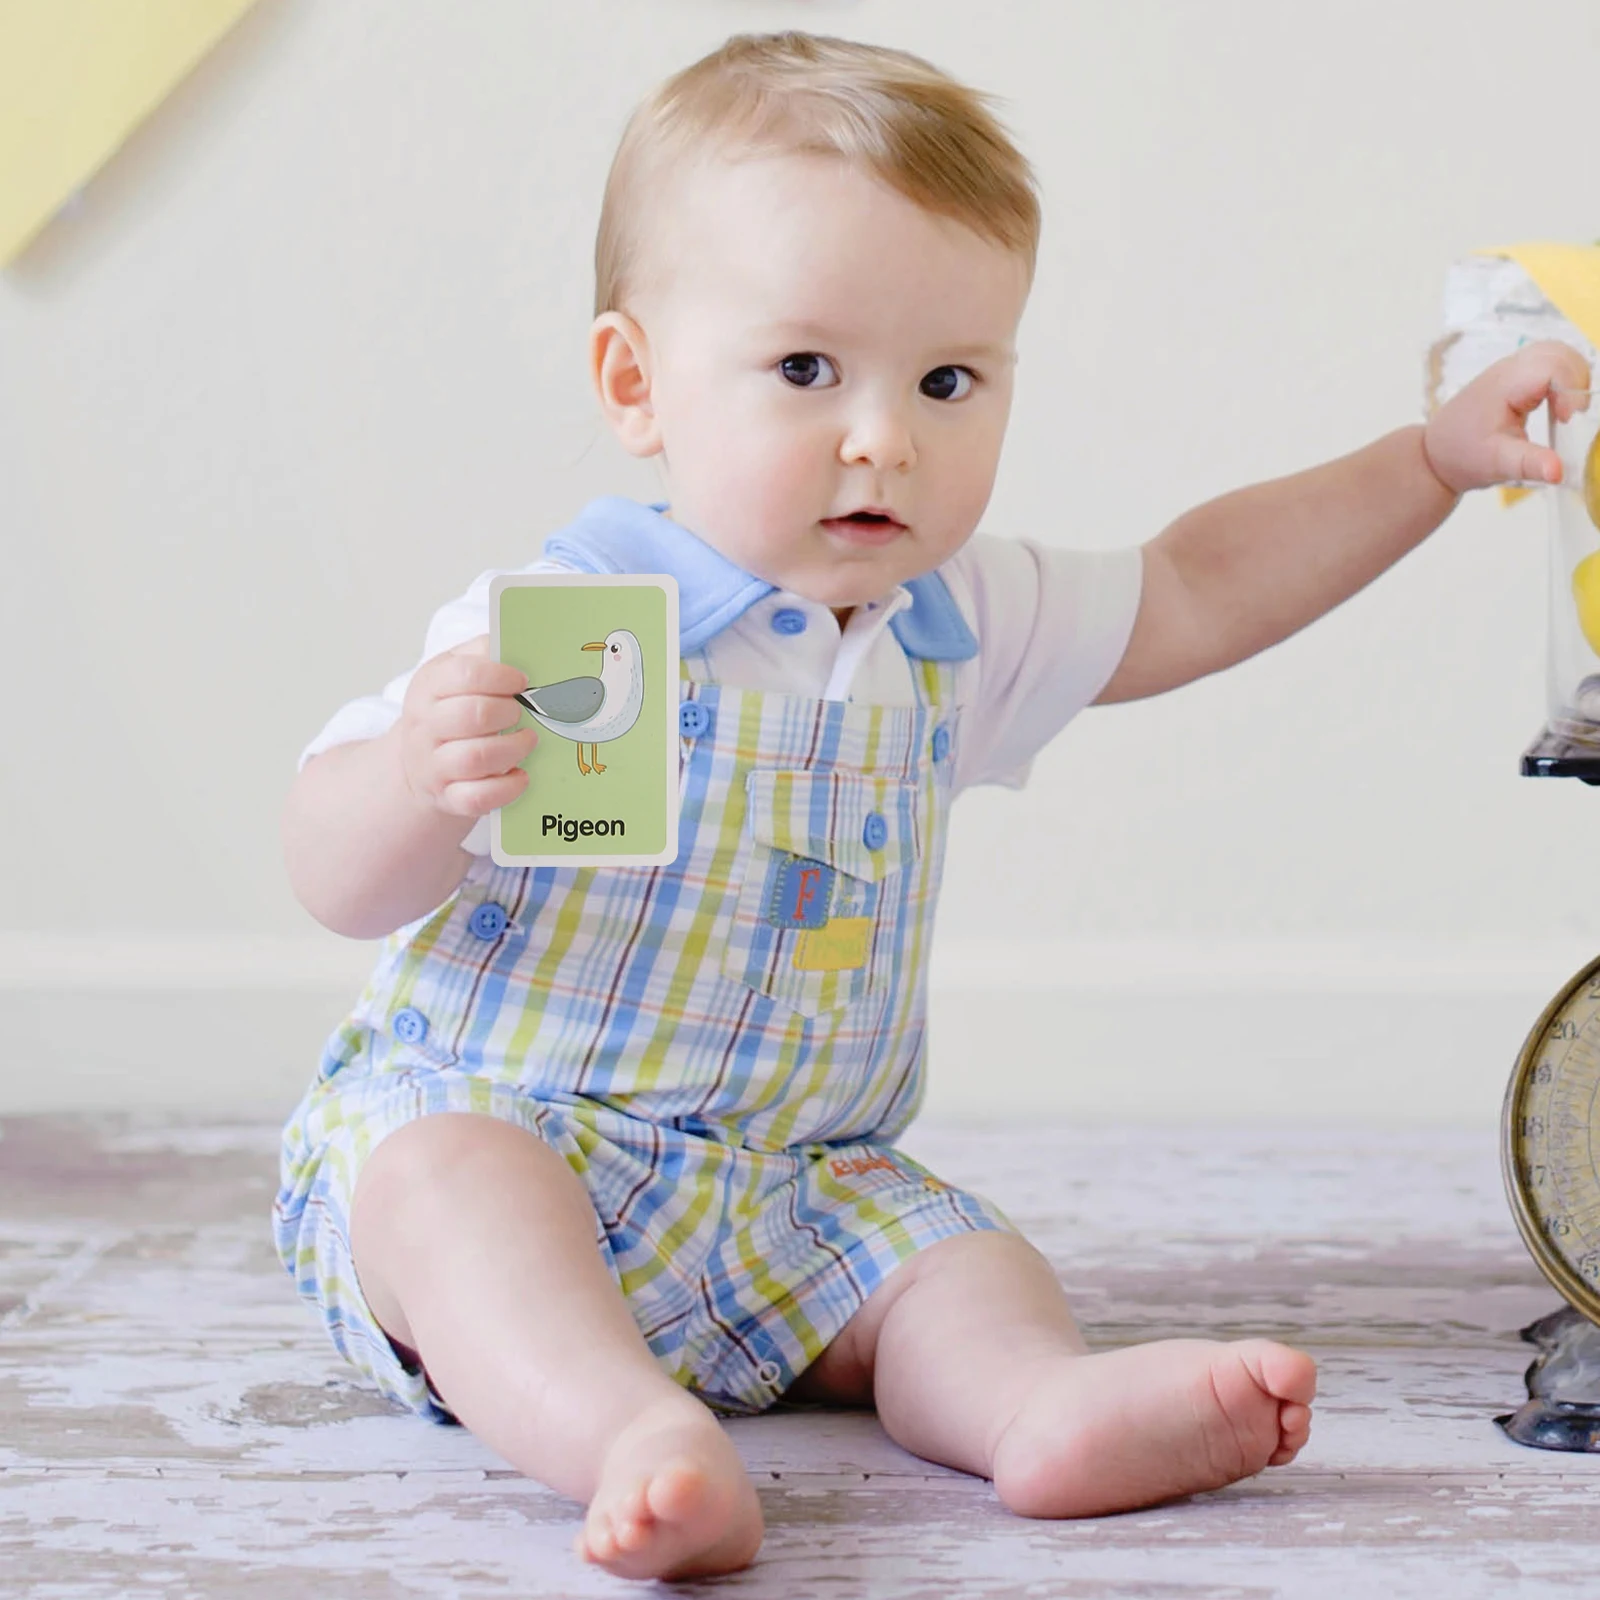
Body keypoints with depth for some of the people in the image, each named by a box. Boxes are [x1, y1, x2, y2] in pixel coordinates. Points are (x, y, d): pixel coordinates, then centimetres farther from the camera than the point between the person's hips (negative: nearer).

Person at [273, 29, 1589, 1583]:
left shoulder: (955, 625, 6)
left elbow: (1188, 593, 20)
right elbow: (340, 884, -15)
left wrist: (1436, 454, 16)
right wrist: (413, 782, -39)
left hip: (794, 1194, 6)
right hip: (477, 1122, -5)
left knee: (953, 1259, -18)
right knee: (448, 1182, -36)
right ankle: (630, 1434, -56)